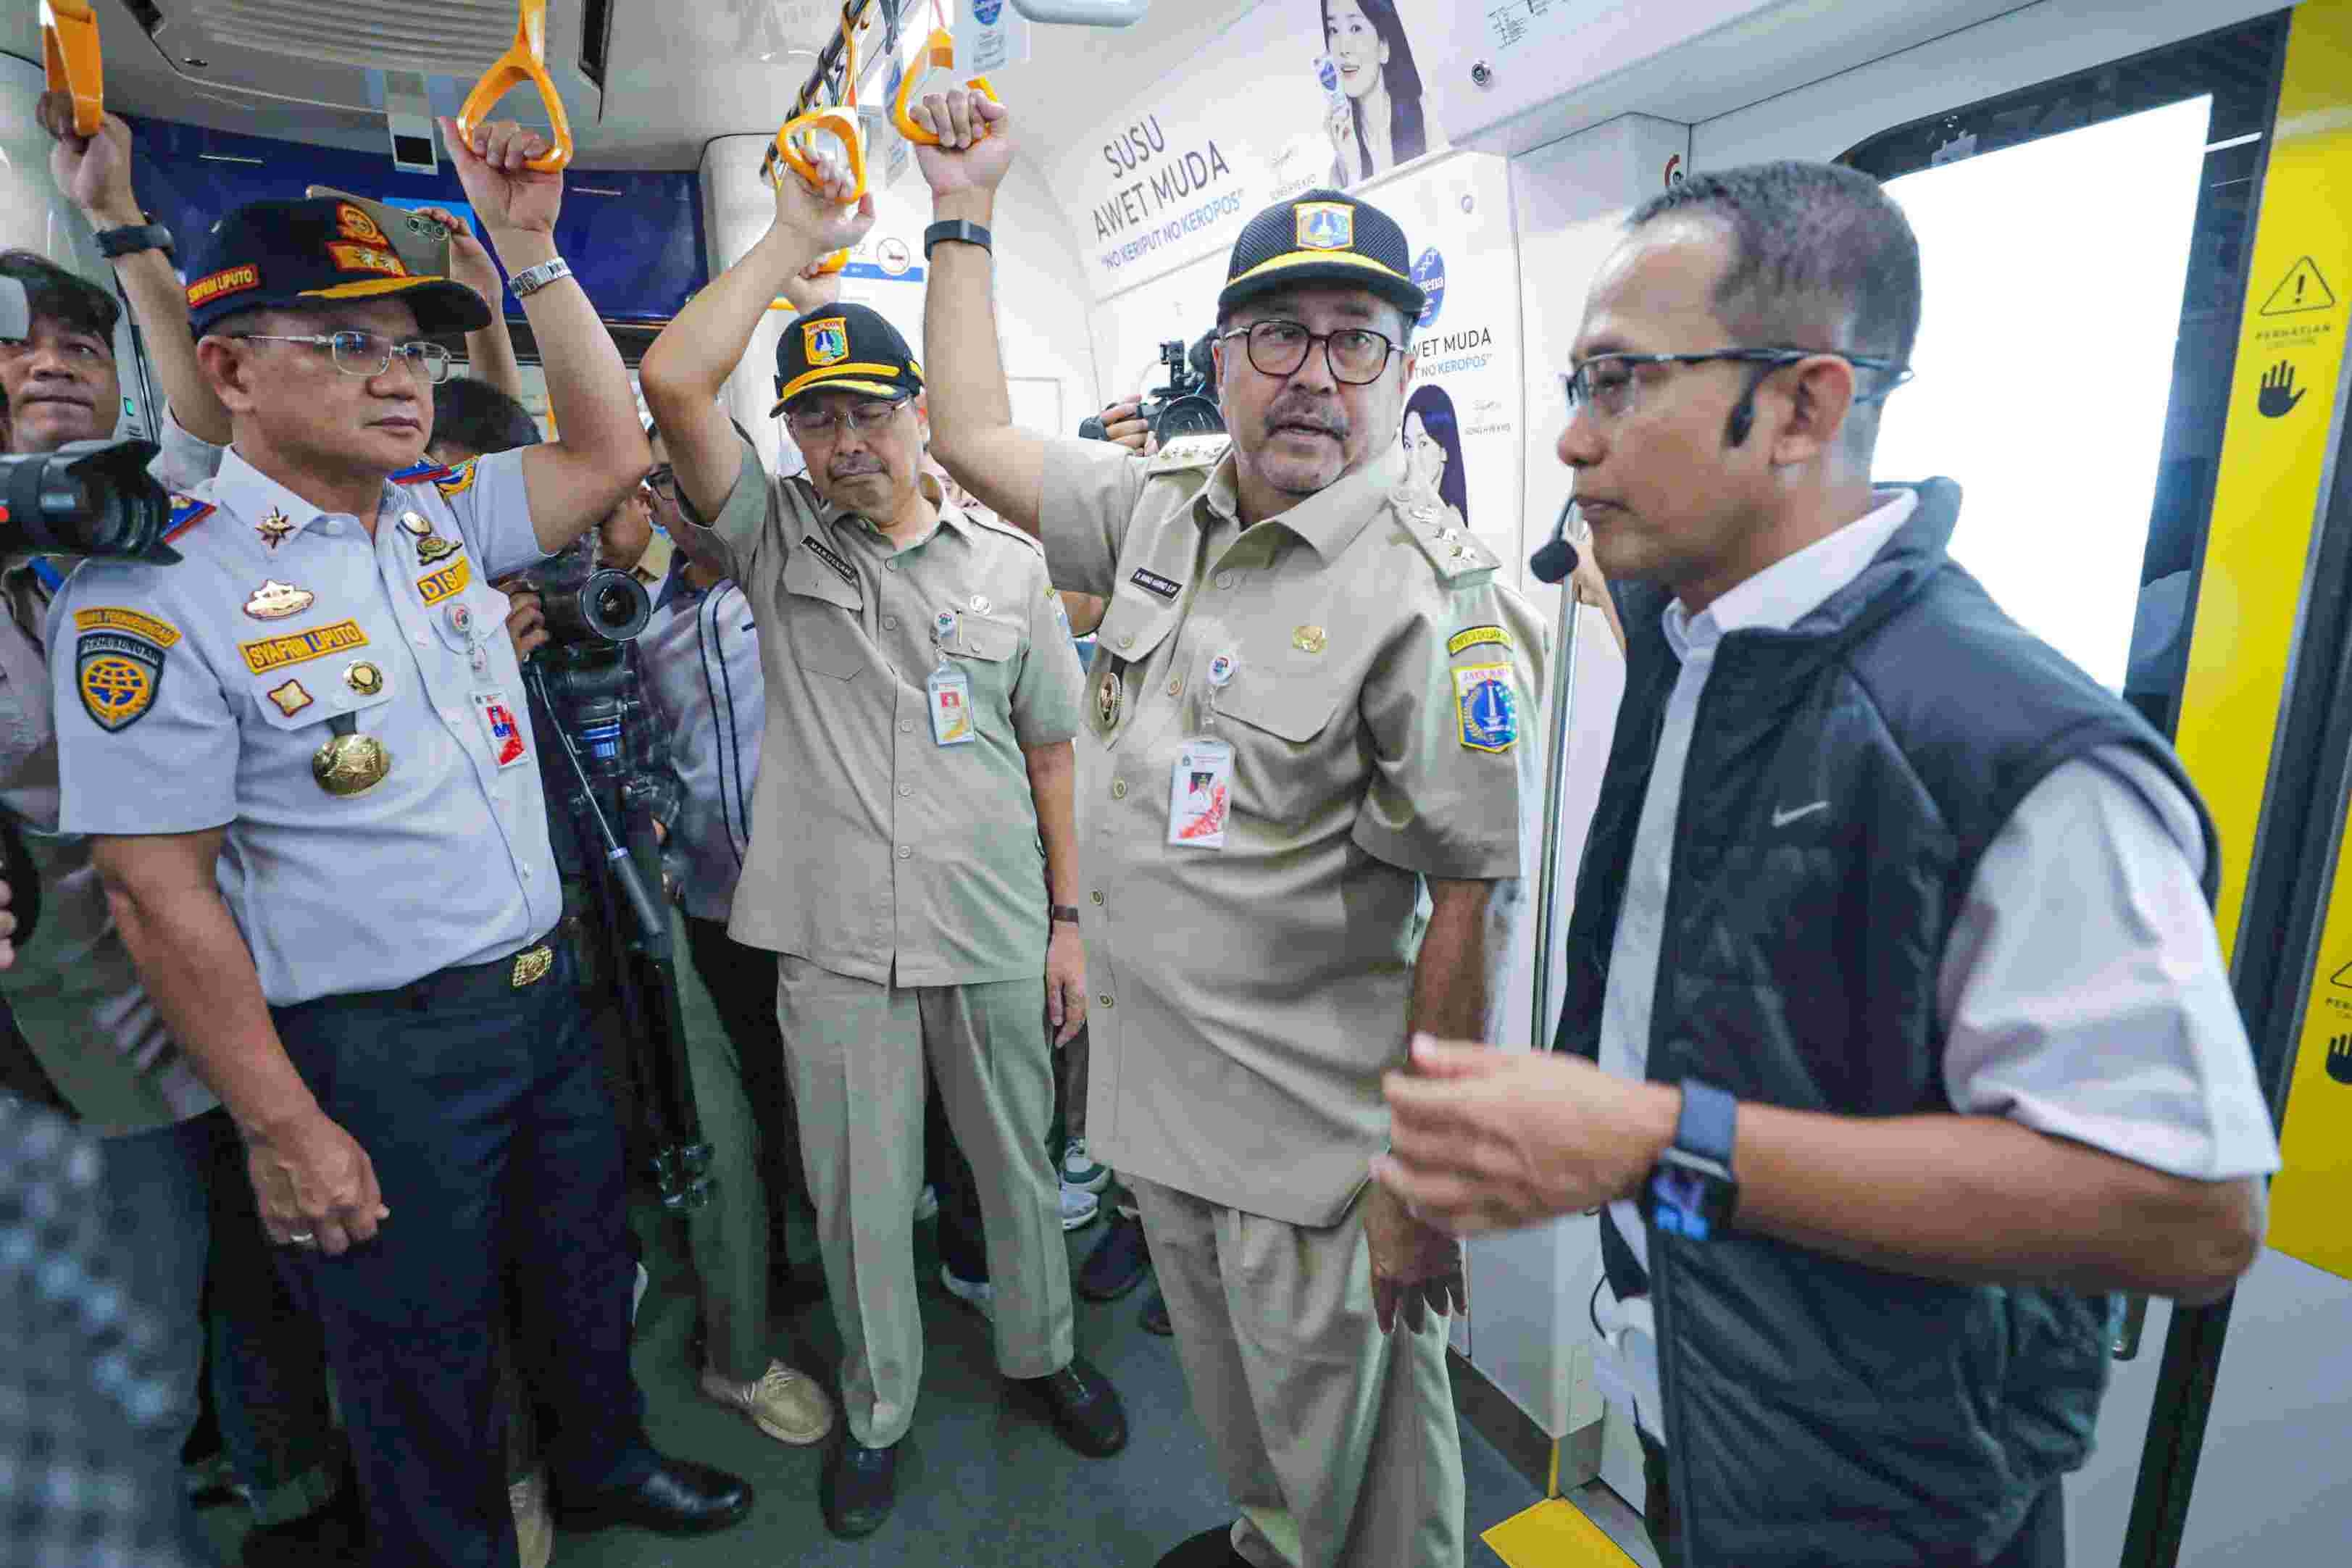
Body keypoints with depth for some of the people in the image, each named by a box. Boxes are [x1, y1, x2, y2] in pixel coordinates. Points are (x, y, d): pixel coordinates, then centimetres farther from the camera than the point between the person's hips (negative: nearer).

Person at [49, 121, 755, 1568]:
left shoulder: (444, 515, 3)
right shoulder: (154, 592, -16)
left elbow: (611, 455, 4)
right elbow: (161, 895, -16)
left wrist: (530, 247, -1)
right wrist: (285, 1130, -15)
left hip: (546, 997, 7)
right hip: (378, 1055, -6)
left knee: (589, 1273, 26)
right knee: (425, 1366, 15)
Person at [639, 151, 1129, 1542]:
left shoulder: (1008, 563, 2)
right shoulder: (776, 540, 2)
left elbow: (1049, 751, 3)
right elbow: (674, 382, -13)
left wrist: (1068, 923, 2)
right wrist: (799, 234, -8)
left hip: (996, 940, 1)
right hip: (835, 947, 0)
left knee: (1020, 1167, 18)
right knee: (860, 1198, 14)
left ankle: (1043, 1351, 45)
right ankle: (878, 1410, 40)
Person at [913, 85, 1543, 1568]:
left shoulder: (1438, 594, -19)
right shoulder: (1162, 507, 3)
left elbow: (1474, 904, -20)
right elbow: (975, 435, 14)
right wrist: (964, 214, 16)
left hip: (1318, 1152, -7)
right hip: (1162, 1105, 7)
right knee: (1234, 1397, 30)